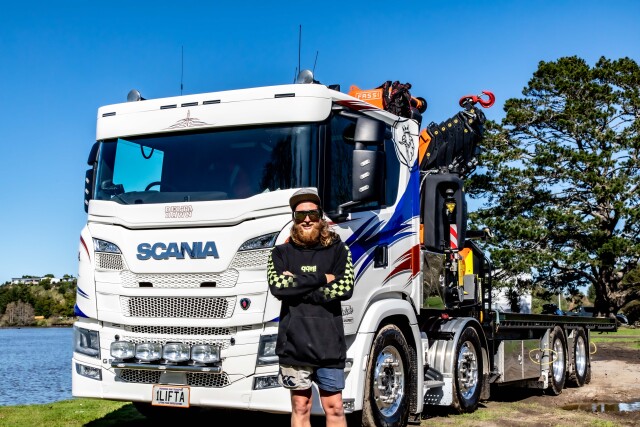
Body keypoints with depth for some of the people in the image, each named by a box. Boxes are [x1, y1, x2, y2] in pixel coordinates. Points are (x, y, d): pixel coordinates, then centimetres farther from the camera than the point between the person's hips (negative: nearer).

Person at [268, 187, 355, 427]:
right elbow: (277, 286, -11)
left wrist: (296, 286, -8)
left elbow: (345, 288, -8)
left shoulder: (338, 250, 7)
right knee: (300, 408, 8)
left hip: (329, 343, -1)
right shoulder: (281, 253, 8)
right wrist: (320, 278, -10)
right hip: (294, 344, 1)